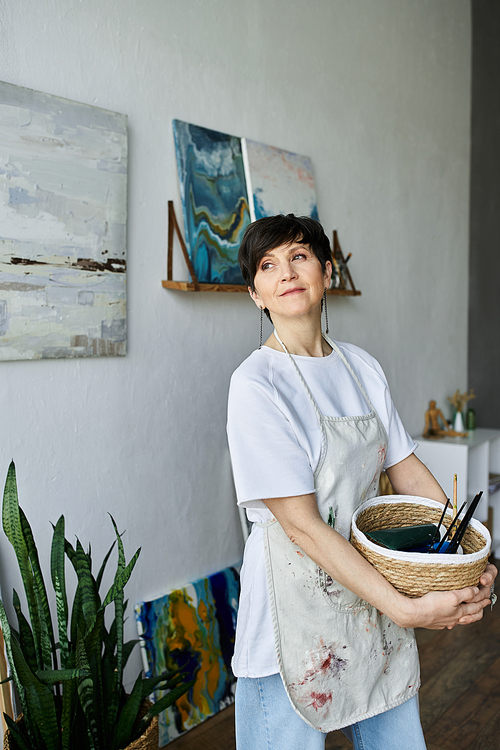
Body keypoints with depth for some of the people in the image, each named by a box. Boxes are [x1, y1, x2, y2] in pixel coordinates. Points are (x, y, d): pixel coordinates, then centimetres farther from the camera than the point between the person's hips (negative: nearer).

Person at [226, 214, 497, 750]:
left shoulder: (363, 368, 3)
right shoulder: (257, 383, -17)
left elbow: (406, 468, 9)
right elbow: (301, 523, -21)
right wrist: (406, 609, -23)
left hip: (374, 590, 6)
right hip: (298, 604, -6)